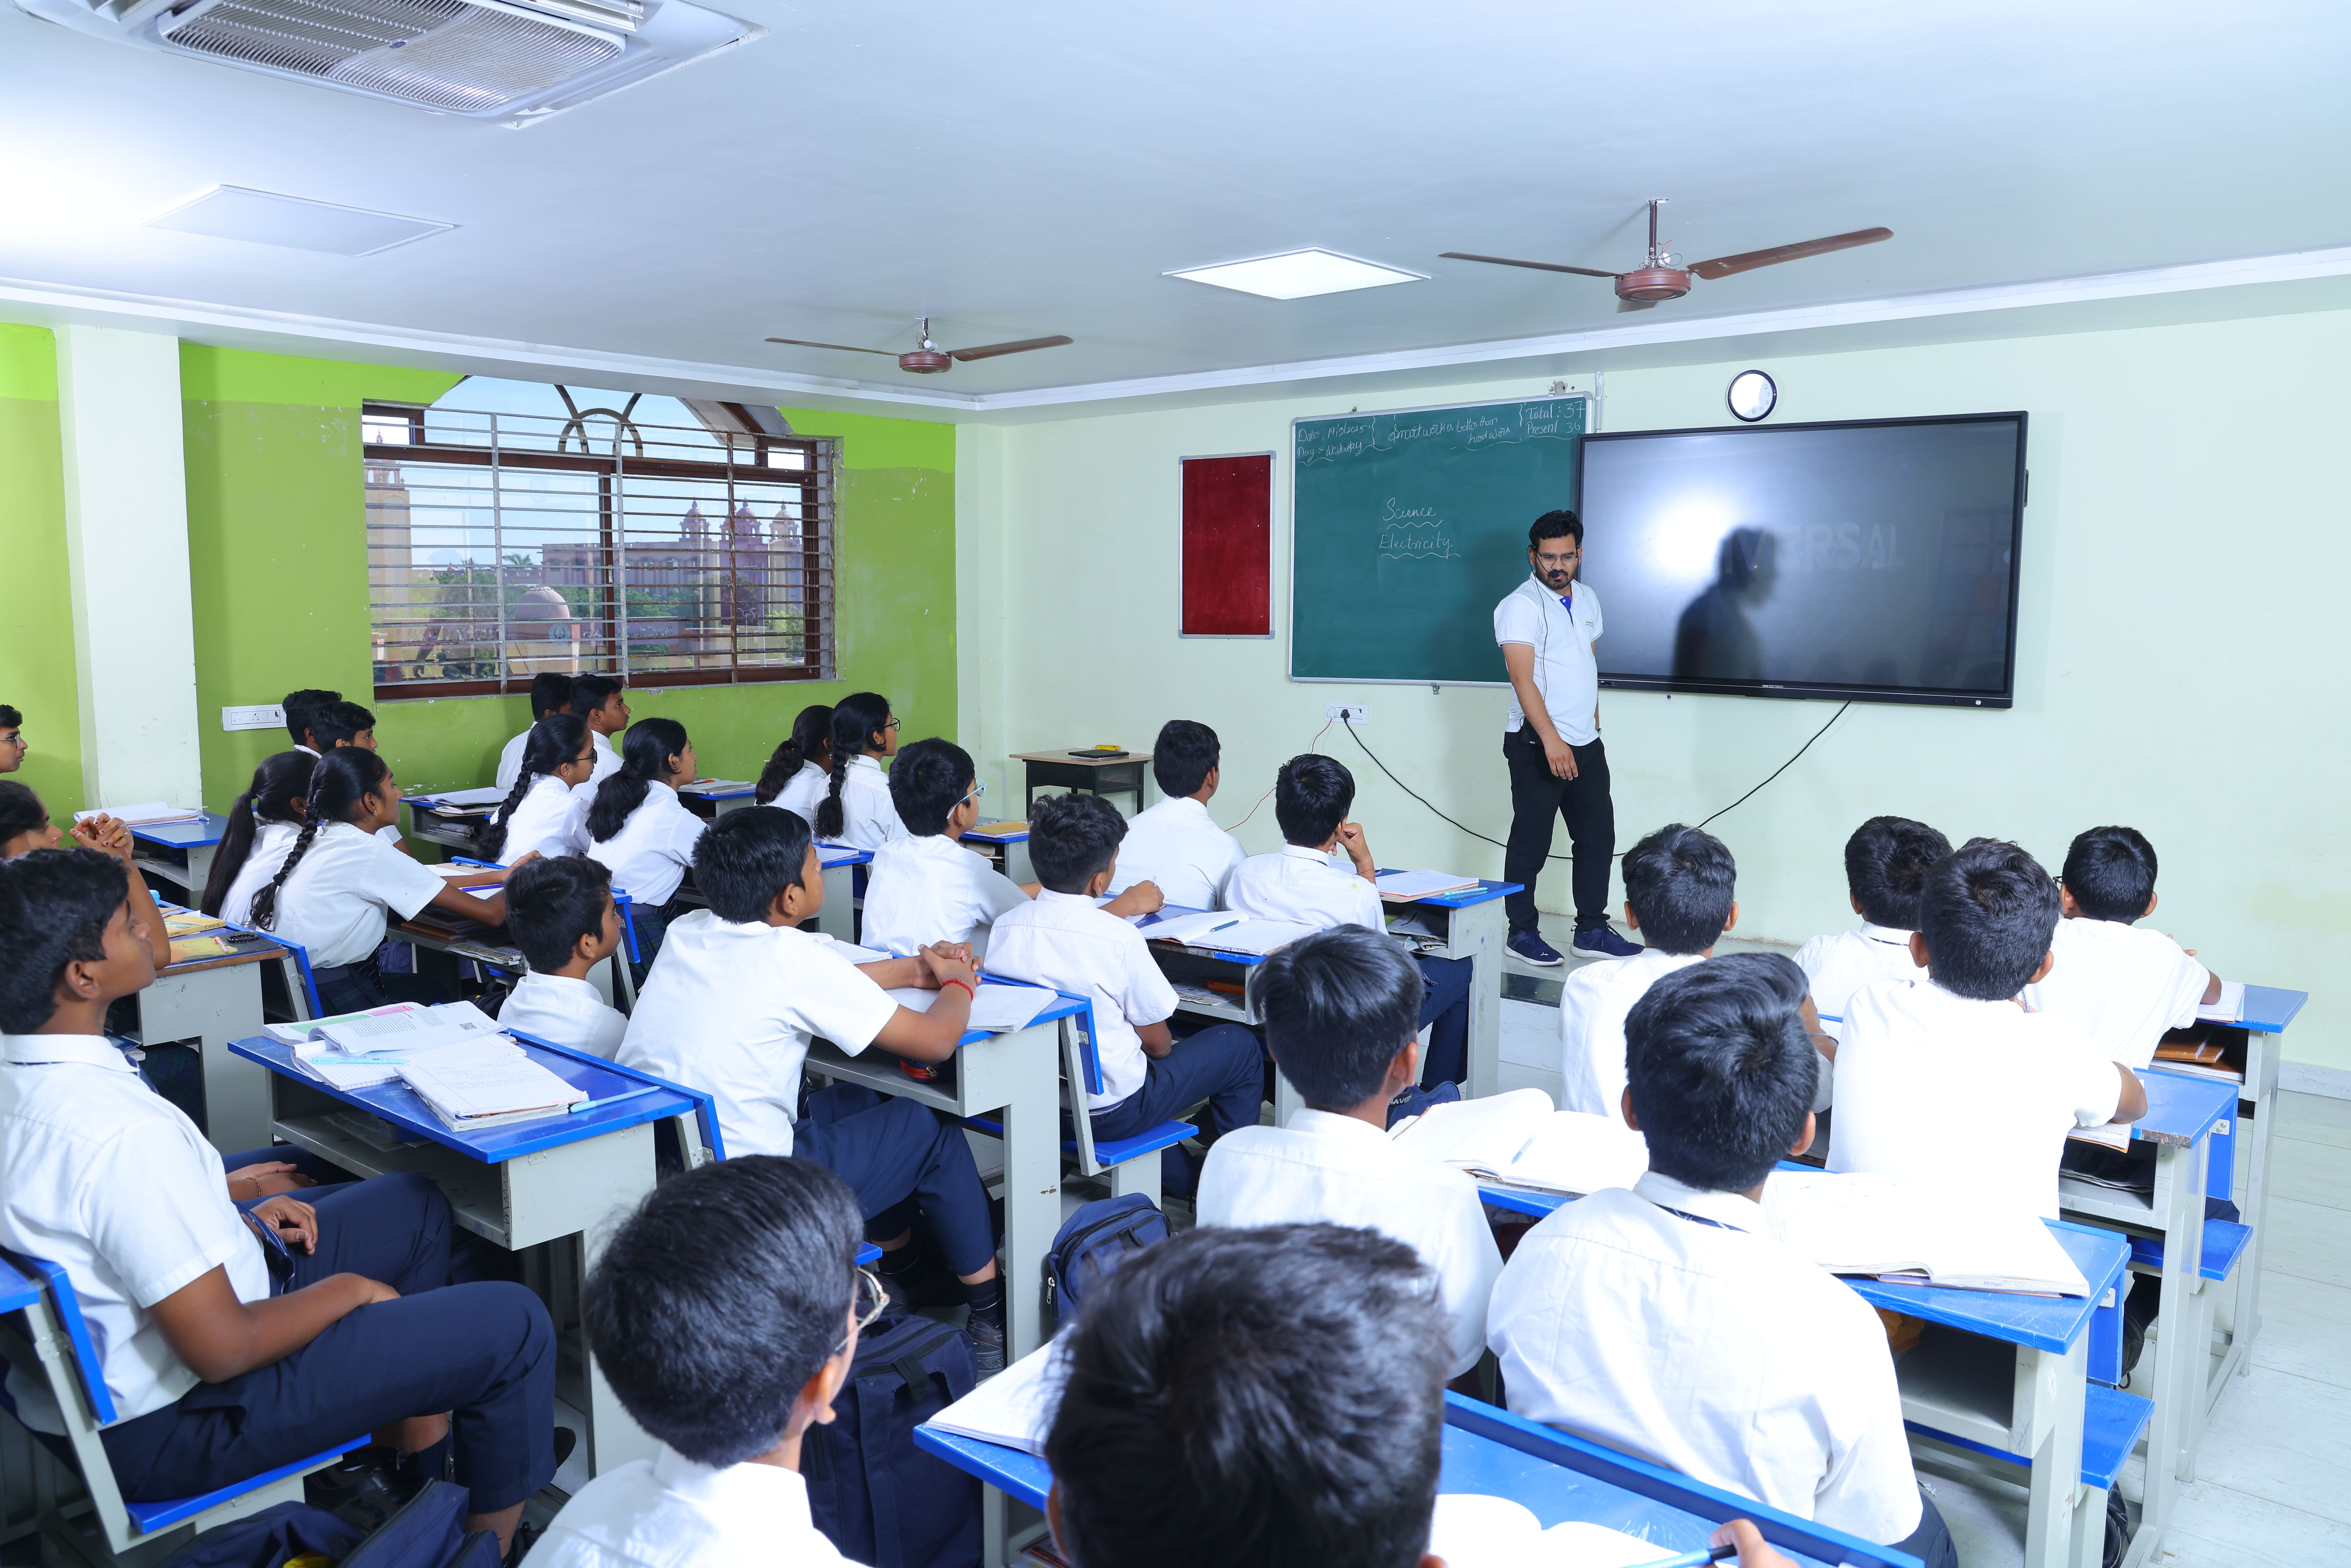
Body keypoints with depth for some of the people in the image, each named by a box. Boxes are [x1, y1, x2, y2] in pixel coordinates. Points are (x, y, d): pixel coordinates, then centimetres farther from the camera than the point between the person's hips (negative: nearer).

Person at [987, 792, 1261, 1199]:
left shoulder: (1005, 925, -8)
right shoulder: (1121, 939, -23)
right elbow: (1157, 1043, -10)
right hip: (1107, 1112, -6)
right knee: (1240, 1046, 13)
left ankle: (1184, 1180, 38)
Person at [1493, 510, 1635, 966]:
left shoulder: (1587, 599, 13)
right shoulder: (1521, 606, -11)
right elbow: (1523, 679, -20)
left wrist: (1594, 727, 17)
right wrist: (1551, 741, -27)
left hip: (1586, 744, 7)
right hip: (1537, 745, -7)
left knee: (1598, 837, 10)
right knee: (1531, 842, 0)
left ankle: (1591, 931, 20)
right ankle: (1522, 932, 12)